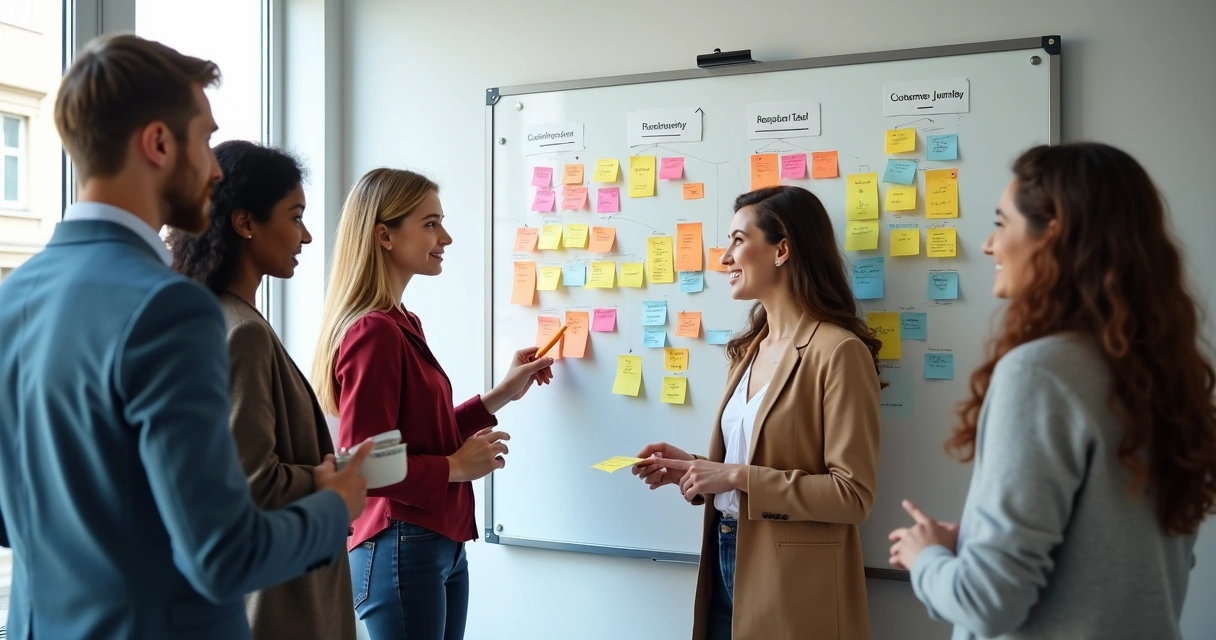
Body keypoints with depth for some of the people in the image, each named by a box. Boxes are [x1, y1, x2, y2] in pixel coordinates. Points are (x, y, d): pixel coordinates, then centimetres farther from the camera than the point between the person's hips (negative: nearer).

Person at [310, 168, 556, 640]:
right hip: (400, 550, -9)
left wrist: (502, 394, 13)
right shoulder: (373, 333, -19)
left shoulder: (401, 325, 8)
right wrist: (458, 467, -14)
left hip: (440, 544, 9)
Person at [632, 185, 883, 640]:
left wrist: (738, 476, -21)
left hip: (791, 579, -7)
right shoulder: (751, 347, 10)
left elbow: (853, 494, -19)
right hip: (728, 557, 8)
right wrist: (691, 467, -2)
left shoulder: (837, 350, -16)